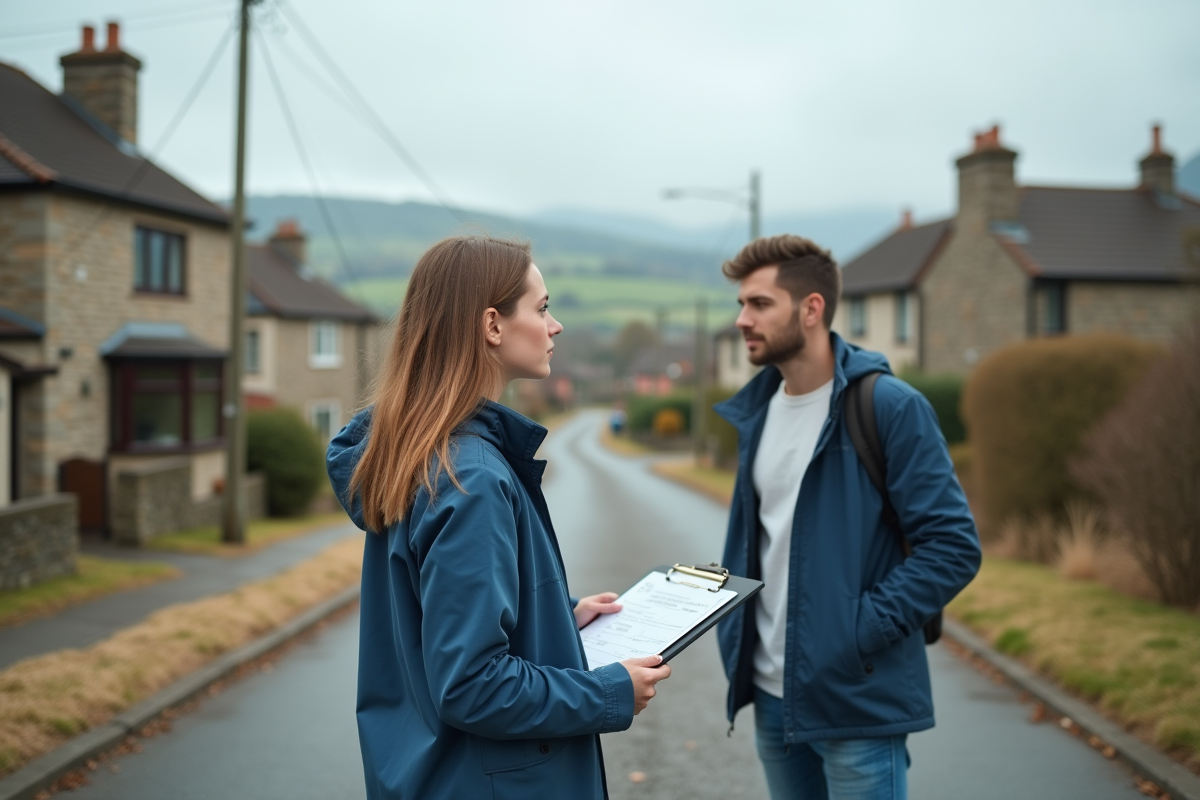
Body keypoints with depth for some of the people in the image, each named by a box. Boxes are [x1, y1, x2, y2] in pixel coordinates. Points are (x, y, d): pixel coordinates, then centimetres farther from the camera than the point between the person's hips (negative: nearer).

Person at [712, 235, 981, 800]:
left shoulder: (889, 406, -13)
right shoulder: (756, 411, 8)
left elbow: (953, 545, -15)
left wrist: (862, 631, -20)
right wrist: (734, 633, 6)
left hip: (858, 701, -6)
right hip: (773, 697, 6)